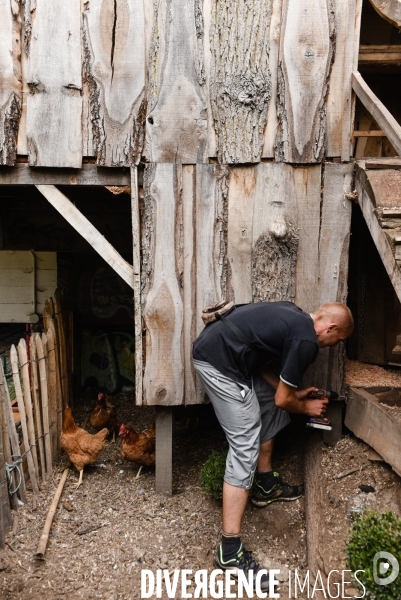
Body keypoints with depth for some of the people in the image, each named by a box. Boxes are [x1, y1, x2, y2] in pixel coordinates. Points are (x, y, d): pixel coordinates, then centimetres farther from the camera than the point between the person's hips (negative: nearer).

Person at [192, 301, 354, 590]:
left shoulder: (295, 316, 16)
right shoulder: (306, 341, -11)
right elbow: (284, 400, -3)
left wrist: (294, 393, 21)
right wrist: (306, 407, 17)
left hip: (214, 345, 10)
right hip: (219, 364, -10)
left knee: (268, 407, 22)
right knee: (245, 449, -7)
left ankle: (266, 486, 37)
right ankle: (230, 551, -1)